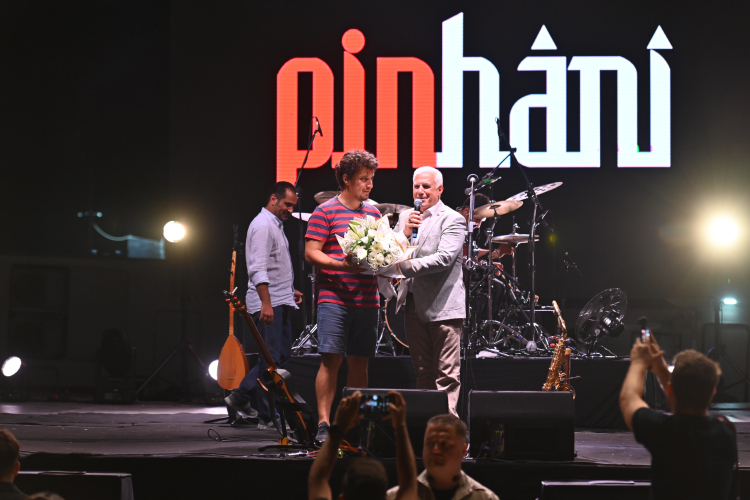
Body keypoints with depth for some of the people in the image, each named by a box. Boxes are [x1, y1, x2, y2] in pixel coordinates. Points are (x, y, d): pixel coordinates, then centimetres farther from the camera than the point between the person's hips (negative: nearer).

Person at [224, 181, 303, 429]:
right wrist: (266, 303, -29)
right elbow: (258, 269, -22)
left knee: (282, 354, 12)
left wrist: (289, 290, 23)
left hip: (280, 301, 10)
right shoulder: (262, 225, -13)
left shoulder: (276, 225, 20)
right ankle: (268, 416, -4)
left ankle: (241, 396, 19)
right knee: (271, 358, -8)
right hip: (268, 303, -10)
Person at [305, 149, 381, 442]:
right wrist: (342, 265, -19)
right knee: (331, 359, -9)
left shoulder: (373, 213, 16)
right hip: (334, 298, -5)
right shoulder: (325, 212, -2)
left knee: (359, 361, 7)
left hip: (366, 299, 5)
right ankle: (323, 423, -6)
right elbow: (311, 253, -7)